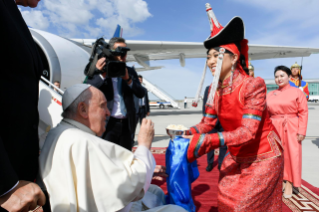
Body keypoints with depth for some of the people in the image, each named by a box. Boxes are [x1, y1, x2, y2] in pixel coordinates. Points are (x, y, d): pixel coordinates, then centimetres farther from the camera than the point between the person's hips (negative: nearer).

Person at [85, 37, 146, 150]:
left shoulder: (130, 72, 11)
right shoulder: (101, 70, 1)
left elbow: (141, 93, 2)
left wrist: (128, 79, -13)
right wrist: (102, 75, -21)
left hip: (126, 124, 4)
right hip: (107, 124, -3)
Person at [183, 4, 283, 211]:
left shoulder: (254, 85, -23)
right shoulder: (214, 90, -5)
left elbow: (248, 132, -30)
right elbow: (207, 123, -5)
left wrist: (207, 141, -40)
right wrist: (188, 133, -26)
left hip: (262, 156, -5)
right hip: (236, 157, 6)